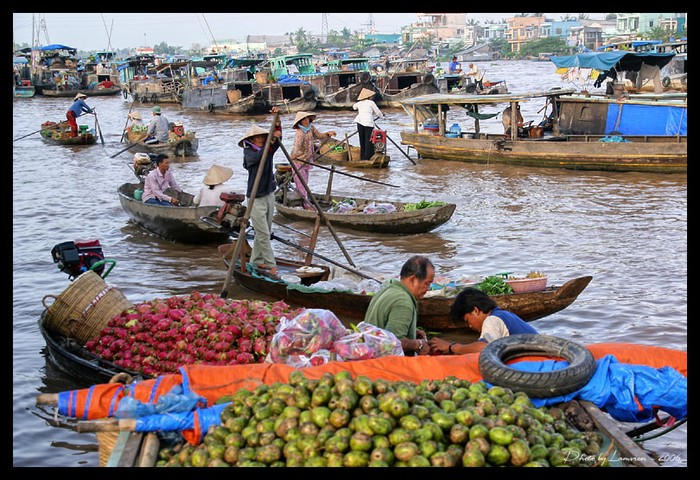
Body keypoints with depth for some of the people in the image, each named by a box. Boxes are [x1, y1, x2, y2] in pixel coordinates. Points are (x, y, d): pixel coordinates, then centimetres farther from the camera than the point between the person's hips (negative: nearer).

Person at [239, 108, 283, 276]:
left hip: (269, 195, 6)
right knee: (263, 234, -7)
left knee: (264, 233, 12)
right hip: (255, 198, -6)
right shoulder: (249, 152, -8)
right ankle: (271, 266, -6)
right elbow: (258, 157, -30)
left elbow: (277, 138, -9)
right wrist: (270, 142, -38)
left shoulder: (268, 149, 6)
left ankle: (256, 262, 23)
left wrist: (277, 122, -24)